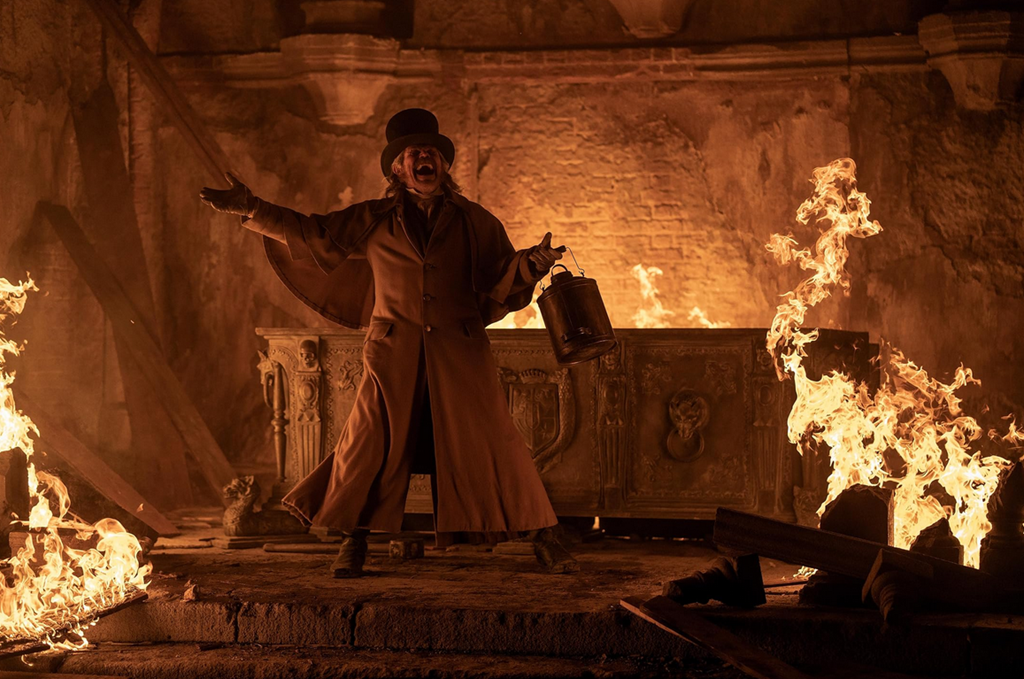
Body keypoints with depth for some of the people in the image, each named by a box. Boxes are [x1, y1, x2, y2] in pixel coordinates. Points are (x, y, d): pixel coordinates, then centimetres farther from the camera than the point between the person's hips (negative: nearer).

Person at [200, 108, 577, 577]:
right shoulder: (372, 221, 8)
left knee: (493, 441, -3)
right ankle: (353, 542, 13)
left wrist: (533, 263, -11)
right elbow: (308, 232, 13)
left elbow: (501, 279, 9)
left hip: (461, 353, 0)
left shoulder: (474, 222, 9)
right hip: (394, 353, 0)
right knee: (373, 440, -5)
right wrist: (251, 209, 8)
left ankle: (542, 541, 6)